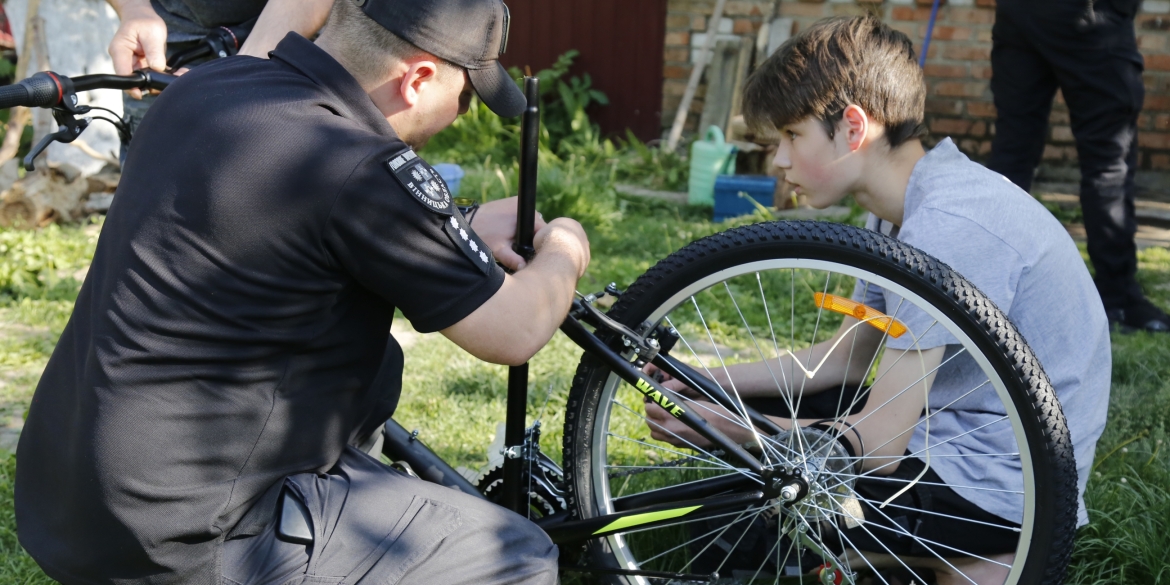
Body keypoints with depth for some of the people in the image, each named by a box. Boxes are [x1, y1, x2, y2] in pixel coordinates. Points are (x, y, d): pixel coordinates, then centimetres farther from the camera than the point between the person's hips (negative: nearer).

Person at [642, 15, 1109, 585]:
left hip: (996, 482, -10)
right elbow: (842, 359, 13)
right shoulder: (905, 208, 5)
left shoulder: (944, 227, -26)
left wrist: (723, 427, -13)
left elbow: (877, 441, -23)